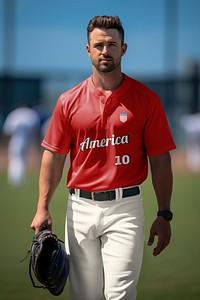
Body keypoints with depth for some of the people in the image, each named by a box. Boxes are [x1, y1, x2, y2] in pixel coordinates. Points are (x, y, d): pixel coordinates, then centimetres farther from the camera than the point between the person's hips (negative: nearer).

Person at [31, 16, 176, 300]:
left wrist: (164, 214, -6)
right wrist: (43, 208, -1)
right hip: (80, 207, 3)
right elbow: (53, 156, 7)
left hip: (125, 207, -3)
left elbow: (160, 160, 0)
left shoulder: (146, 99, 0)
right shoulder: (69, 101, 6)